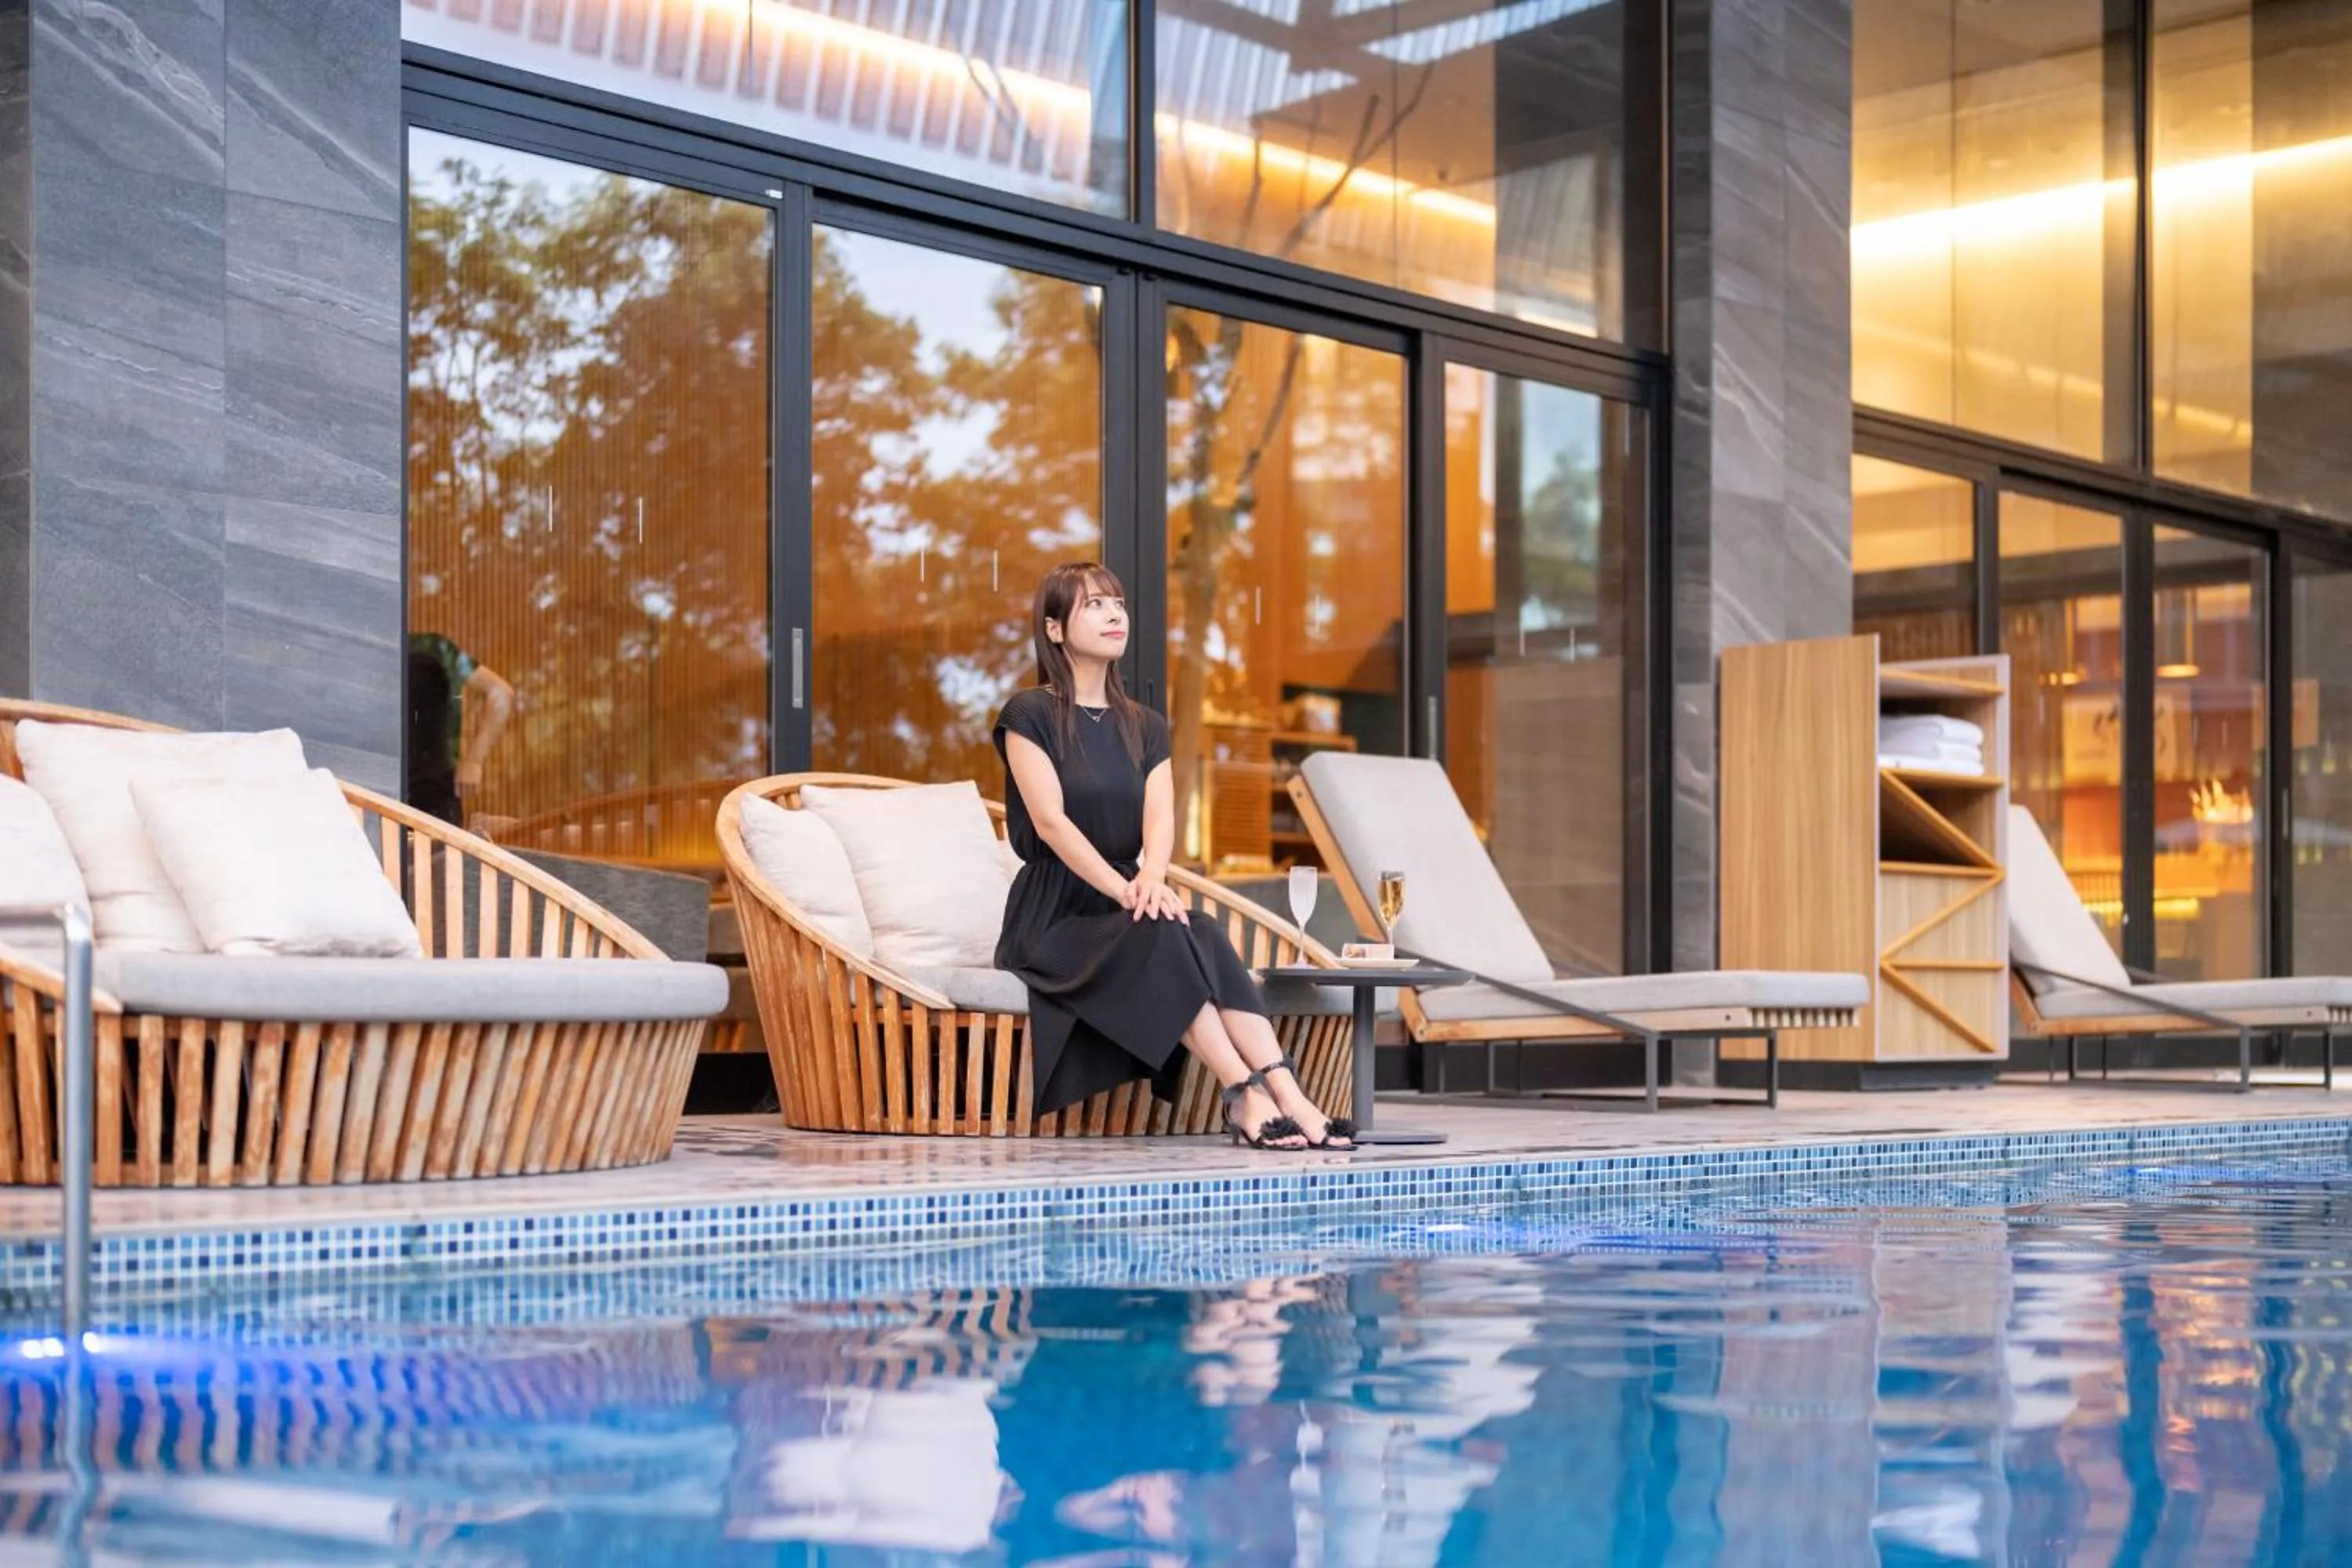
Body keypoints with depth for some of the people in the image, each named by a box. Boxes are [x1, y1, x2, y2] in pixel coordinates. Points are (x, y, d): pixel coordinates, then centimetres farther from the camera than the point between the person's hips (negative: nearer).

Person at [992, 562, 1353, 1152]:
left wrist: (1151, 877, -25)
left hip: (1125, 917, 4)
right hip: (1051, 922, -4)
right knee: (1160, 938, -33)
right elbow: (1050, 820, -15)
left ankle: (1286, 1094, -40)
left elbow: (1160, 817, -2)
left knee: (1206, 939, -27)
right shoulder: (1030, 716, -1)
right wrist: (1124, 888, -29)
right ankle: (1248, 1093, -38)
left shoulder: (1144, 726, 15)